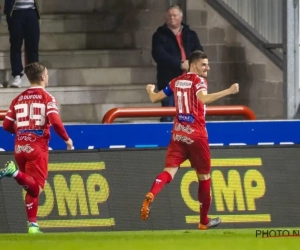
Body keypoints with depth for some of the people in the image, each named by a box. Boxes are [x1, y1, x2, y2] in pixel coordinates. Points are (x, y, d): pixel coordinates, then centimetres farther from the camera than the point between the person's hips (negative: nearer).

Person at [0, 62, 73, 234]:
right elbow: (55, 122, -16)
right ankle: (15, 173, -31)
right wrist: (67, 139, -1)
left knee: (31, 186, 13)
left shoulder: (19, 99, 11)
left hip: (19, 147, 6)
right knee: (36, 187, -7)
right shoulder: (47, 98, -3)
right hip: (37, 147, -5)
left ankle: (33, 225, 9)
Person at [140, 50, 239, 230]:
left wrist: (150, 90, 41)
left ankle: (151, 196, -39)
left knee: (170, 170, -6)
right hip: (196, 135, -5)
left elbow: (154, 98, 18)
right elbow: (203, 99, -29)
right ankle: (204, 221, 19)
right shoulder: (199, 81, -7)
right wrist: (229, 91, -32)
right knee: (204, 176, 11)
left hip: (178, 134, 5)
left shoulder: (176, 82, 10)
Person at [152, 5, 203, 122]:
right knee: (168, 115, -6)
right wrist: (180, 64, -20)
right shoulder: (160, 35, 2)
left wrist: (191, 63, -17)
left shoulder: (190, 35, 14)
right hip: (169, 80, -3)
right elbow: (159, 55, -13)